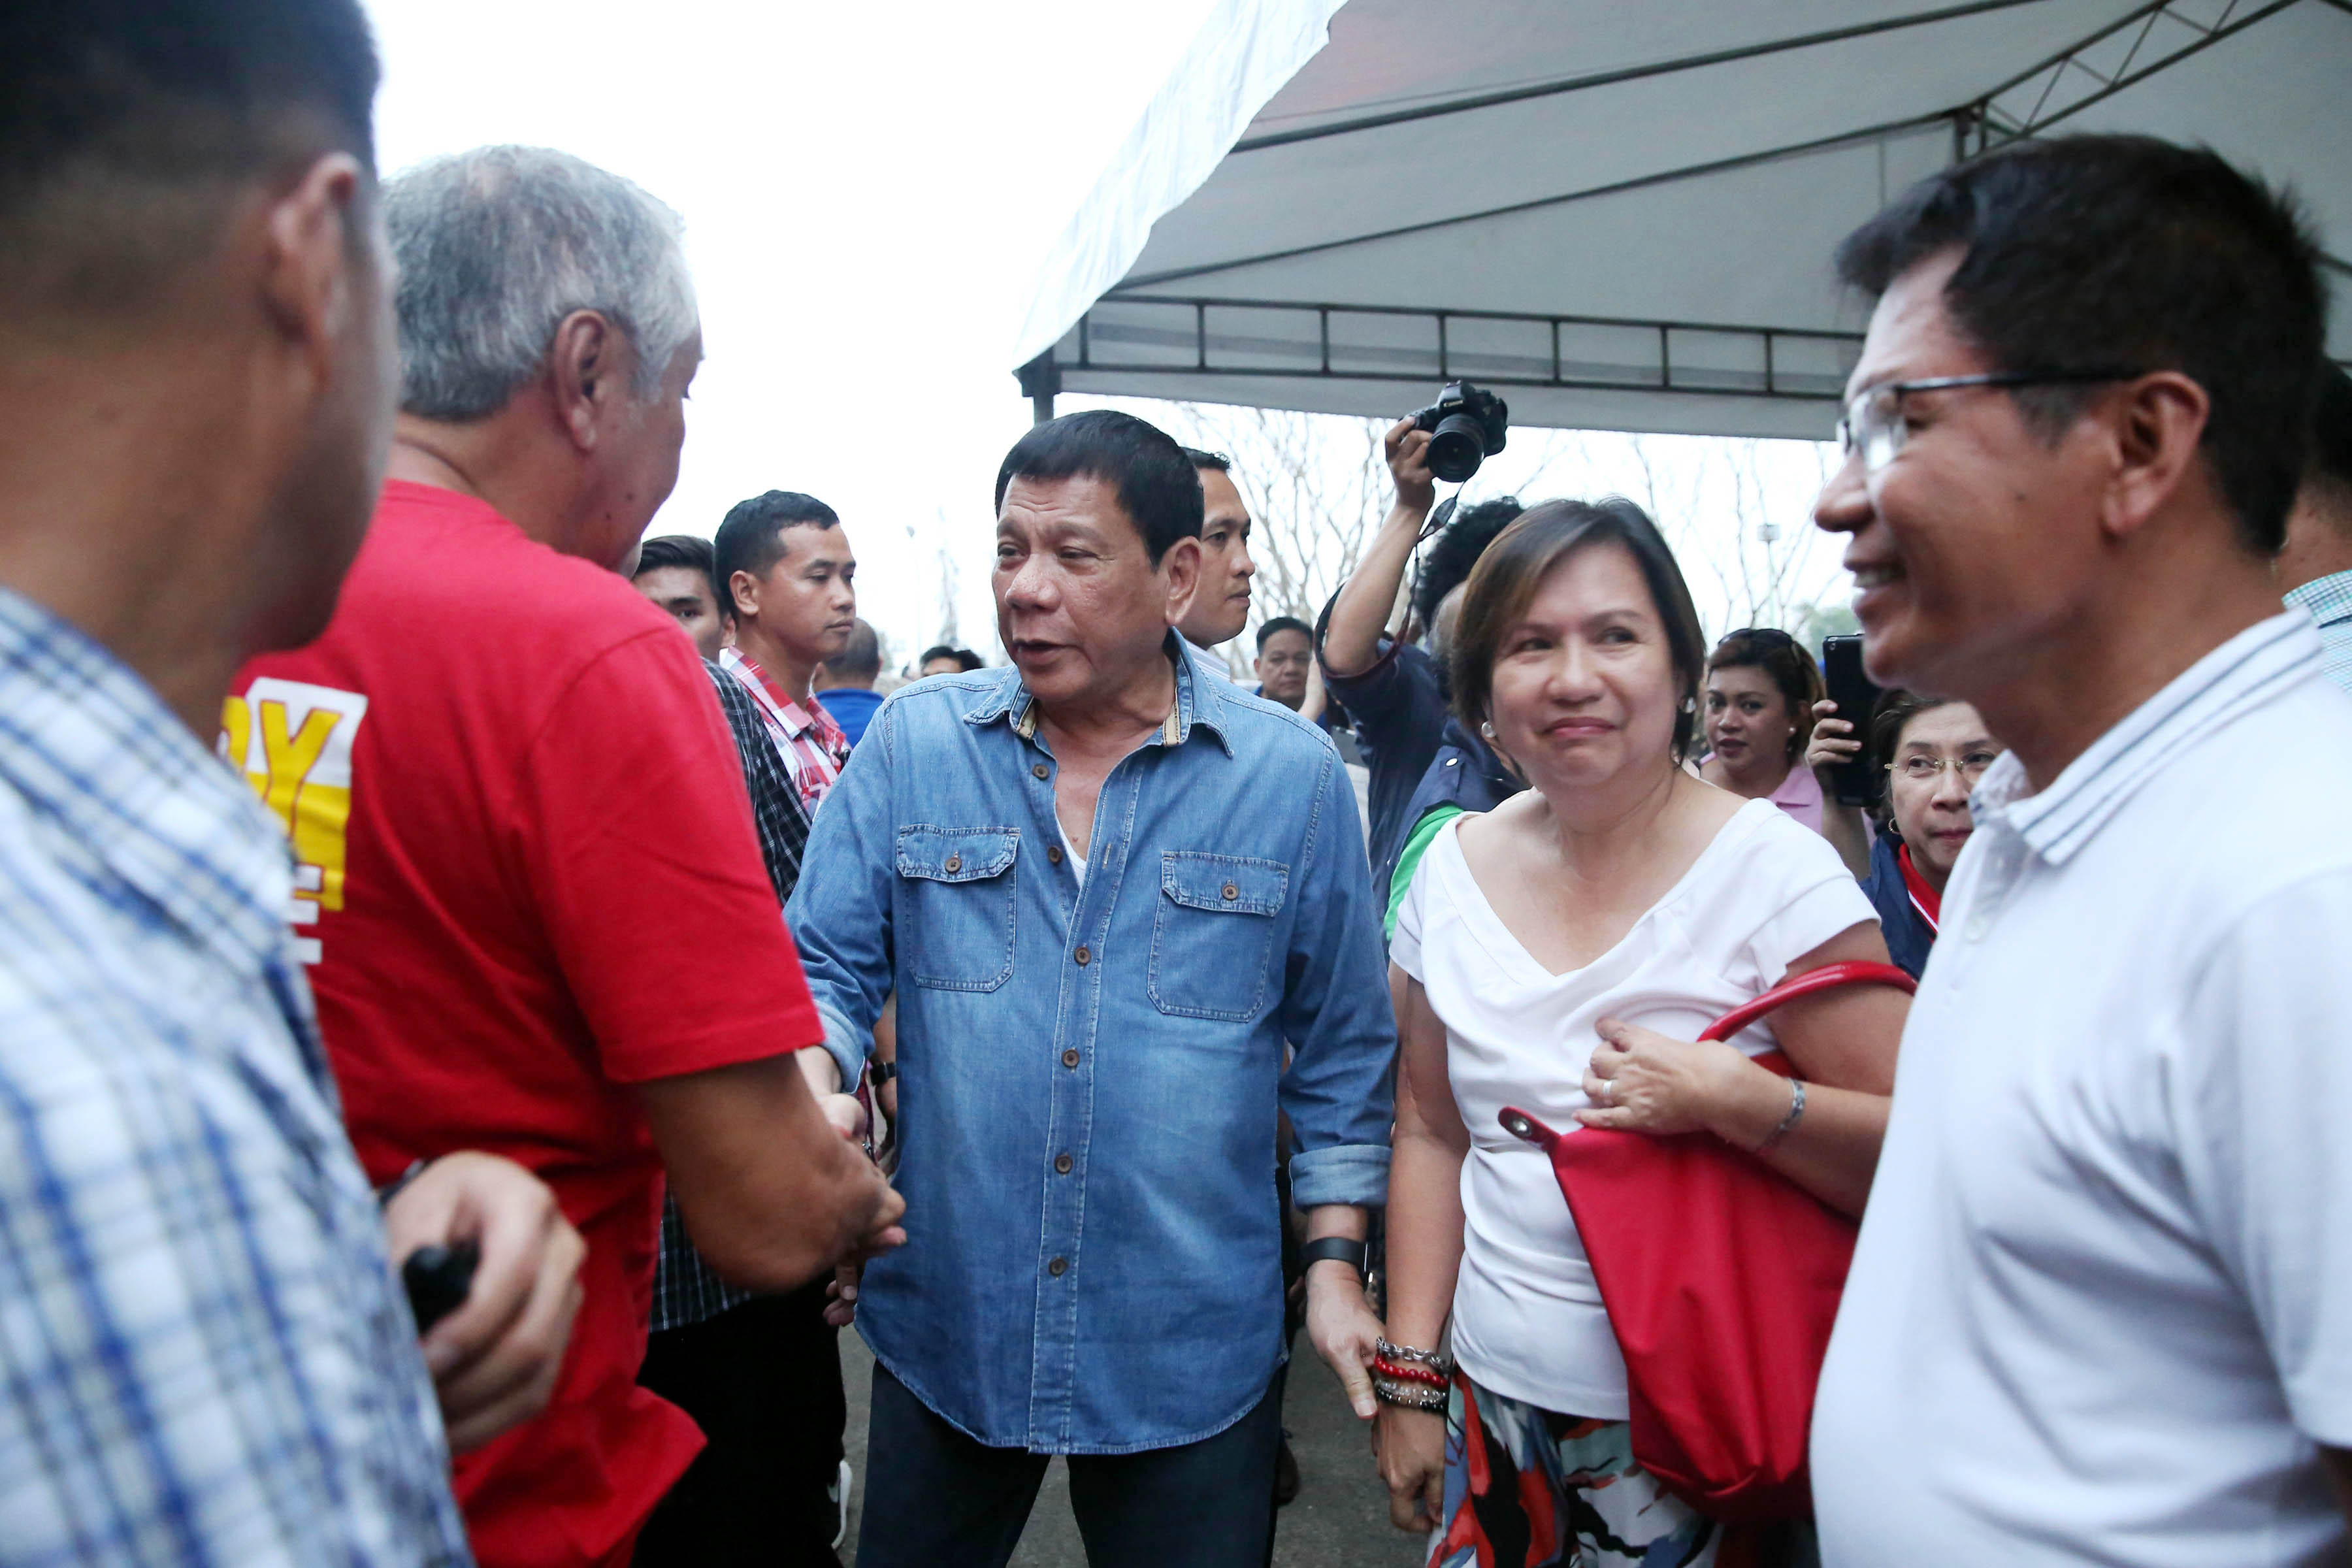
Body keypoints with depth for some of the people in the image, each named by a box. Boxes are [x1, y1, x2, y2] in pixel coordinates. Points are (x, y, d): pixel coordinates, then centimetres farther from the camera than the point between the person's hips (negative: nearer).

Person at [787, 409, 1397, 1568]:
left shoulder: (1292, 776, -5)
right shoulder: (913, 741, -3)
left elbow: (1342, 1051, 3)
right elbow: (828, 967, 1)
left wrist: (1336, 1262, 0)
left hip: (1191, 1351, -1)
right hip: (943, 1329, 2)